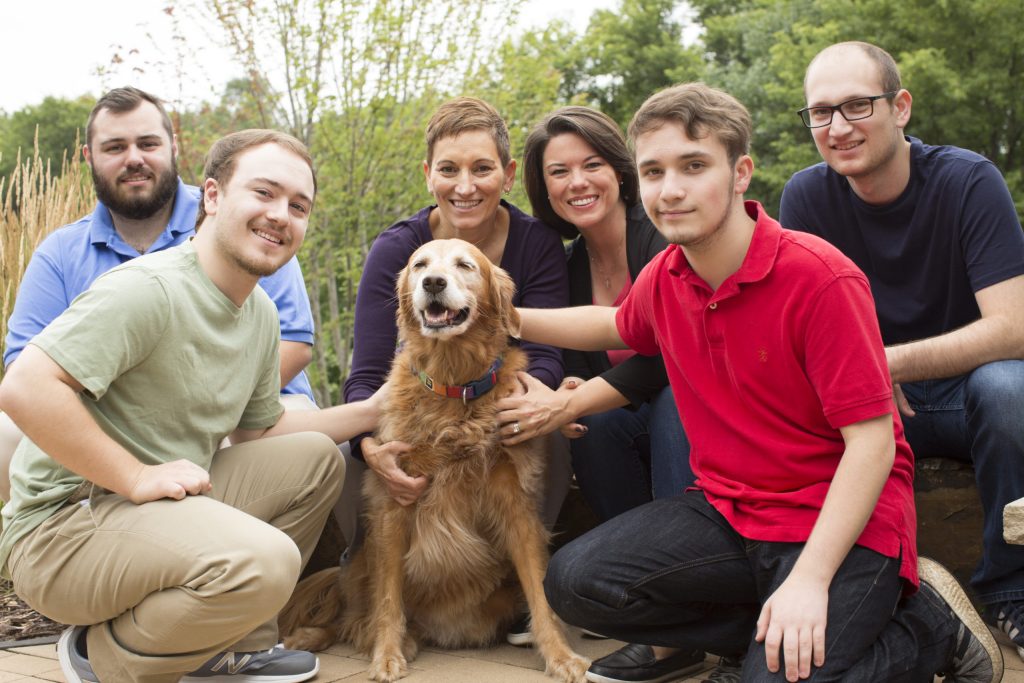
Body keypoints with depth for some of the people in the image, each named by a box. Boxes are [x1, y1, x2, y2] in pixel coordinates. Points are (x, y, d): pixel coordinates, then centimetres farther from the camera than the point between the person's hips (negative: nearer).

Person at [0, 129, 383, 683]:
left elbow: (258, 429, 17)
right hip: (64, 521, -9)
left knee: (315, 458, 8)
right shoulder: (149, 289, -20)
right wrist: (137, 477, -26)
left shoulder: (261, 313, 8)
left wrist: (375, 410, 7)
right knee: (263, 561, -30)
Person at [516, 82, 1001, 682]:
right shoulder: (663, 279, 1)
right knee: (574, 582, -14)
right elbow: (617, 326, 28)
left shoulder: (821, 278, -19)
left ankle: (929, 623, 1)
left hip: (840, 519, -5)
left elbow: (871, 440, -19)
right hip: (728, 509, 5)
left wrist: (810, 579, -27)